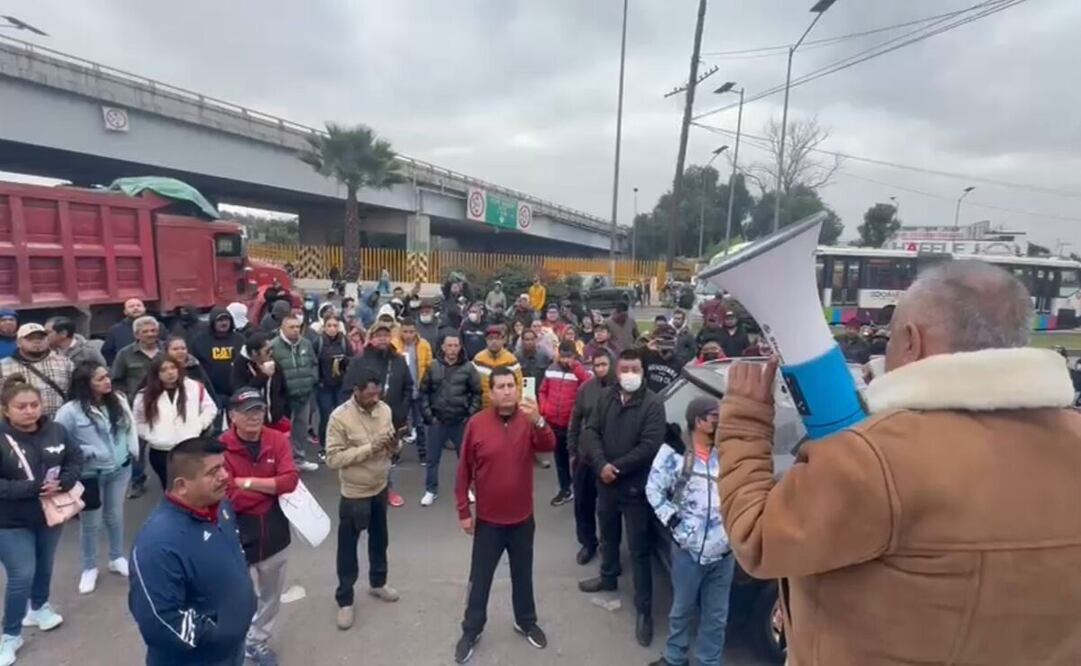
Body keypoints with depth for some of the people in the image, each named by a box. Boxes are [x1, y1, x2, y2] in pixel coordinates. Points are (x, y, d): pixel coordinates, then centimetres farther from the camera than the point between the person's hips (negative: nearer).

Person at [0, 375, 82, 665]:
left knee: (45, 567, 21)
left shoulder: (56, 431, -11)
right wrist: (33, 487, -28)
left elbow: (76, 459, -2)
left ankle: (39, 608, 48)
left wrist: (63, 482, -19)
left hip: (50, 513, 4)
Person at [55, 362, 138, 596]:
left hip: (120, 469, 4)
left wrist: (133, 450, -1)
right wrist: (83, 452, -20)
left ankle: (117, 558, 38)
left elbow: (131, 426, 7)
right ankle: (89, 568, 32)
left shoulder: (118, 401, -3)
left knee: (115, 516, 19)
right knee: (90, 523, 11)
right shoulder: (70, 411, -18)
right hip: (90, 474, -4)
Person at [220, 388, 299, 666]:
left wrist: (248, 482, -19)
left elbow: (290, 481, -14)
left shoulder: (278, 440, -6)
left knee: (271, 592, 21)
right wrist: (271, 486, -13)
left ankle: (257, 641, 44)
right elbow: (228, 496, -19)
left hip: (273, 529, 4)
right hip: (238, 532, -4)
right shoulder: (221, 447, -16)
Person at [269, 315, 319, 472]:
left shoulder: (306, 344, 6)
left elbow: (314, 363, 16)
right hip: (285, 395, -5)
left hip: (305, 394, 6)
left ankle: (299, 458, 31)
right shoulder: (274, 346, -13)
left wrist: (312, 380, 5)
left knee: (302, 427, 16)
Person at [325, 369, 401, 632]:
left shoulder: (384, 409, -5)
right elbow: (333, 459, -23)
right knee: (348, 548, 11)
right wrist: (369, 448, -30)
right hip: (354, 494, -5)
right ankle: (344, 600, 30)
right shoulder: (340, 417, -21)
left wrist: (395, 445, -18)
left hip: (380, 487, 5)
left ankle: (378, 583, 45)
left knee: (379, 540, 23)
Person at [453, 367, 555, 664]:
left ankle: (526, 622, 42)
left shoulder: (528, 421, -9)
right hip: (488, 519, -1)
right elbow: (464, 470, -6)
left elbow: (548, 446, -27)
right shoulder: (476, 423, -12)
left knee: (523, 575, 20)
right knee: (480, 578, 14)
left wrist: (538, 421, -46)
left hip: (522, 518, 2)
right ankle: (471, 631, 34)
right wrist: (463, 511, -3)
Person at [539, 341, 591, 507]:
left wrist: (576, 367, -26)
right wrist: (544, 408, -1)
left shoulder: (581, 371, -9)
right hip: (553, 421, 5)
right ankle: (565, 489, 30)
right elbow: (543, 391, 14)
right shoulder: (551, 369, 4)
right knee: (560, 457, 16)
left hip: (573, 423, -4)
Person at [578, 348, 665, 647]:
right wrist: (601, 464, -19)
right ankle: (608, 577, 49)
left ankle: (644, 610, 18)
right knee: (608, 536, 25)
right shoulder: (605, 398, 1)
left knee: (640, 549, 4)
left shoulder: (653, 404, -13)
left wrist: (617, 467, -18)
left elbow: (650, 446, -20)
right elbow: (589, 433, -4)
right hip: (606, 483, 5)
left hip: (636, 487, -5)